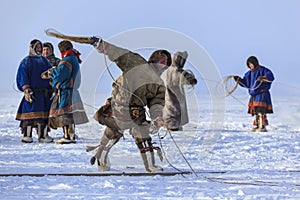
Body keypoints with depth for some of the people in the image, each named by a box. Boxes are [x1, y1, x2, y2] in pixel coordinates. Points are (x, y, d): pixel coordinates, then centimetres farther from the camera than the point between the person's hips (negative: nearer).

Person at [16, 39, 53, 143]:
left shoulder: (44, 61, 19)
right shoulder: (26, 61, 3)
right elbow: (22, 77, -5)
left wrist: (52, 89, 11)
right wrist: (26, 90, -16)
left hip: (45, 92, 5)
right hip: (32, 91, -5)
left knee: (44, 115, 2)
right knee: (30, 112, -10)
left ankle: (43, 135, 6)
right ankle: (26, 135, -8)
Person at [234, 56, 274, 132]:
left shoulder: (262, 70, -7)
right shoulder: (249, 73, 17)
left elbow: (271, 77, -20)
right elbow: (245, 83, 22)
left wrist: (263, 78, -36)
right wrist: (239, 80, 7)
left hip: (262, 94, -8)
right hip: (254, 95, 8)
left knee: (261, 111, -14)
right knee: (255, 111, 11)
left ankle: (263, 126, -14)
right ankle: (257, 126, 18)